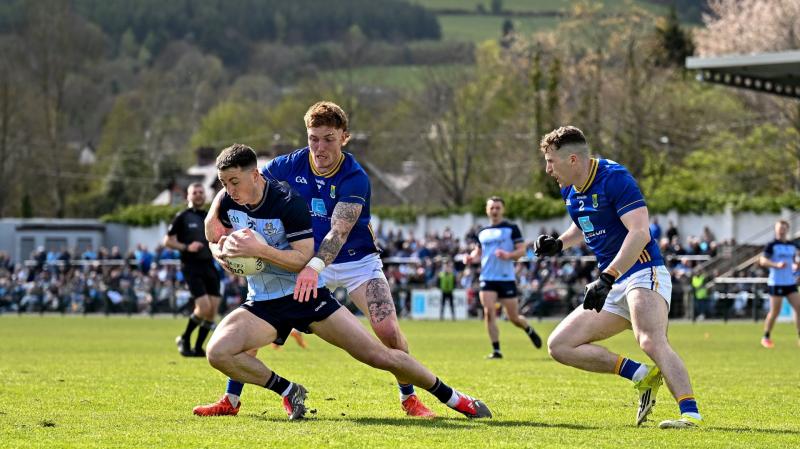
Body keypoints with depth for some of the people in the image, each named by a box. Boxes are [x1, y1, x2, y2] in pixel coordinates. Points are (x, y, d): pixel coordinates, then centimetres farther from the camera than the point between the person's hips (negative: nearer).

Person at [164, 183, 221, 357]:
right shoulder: (182, 217, -1)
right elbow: (167, 241, -2)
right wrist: (186, 247, -15)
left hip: (209, 266, 6)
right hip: (191, 266, -6)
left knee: (213, 308, -2)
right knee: (204, 307, -17)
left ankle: (198, 348, 9)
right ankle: (184, 339, 5)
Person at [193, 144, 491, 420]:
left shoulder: (288, 202, -19)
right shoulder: (226, 203, -5)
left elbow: (304, 259, -22)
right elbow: (216, 240, 15)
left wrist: (259, 249, -33)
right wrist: (221, 251, -10)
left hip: (306, 295, -4)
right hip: (262, 305, 5)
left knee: (379, 355, -7)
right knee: (217, 352, -22)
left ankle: (451, 397, 10)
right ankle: (288, 391, -3)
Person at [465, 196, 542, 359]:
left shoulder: (511, 229, 0)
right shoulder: (482, 232, 12)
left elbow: (522, 250, -4)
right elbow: (478, 251, 22)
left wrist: (508, 255, -23)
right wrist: (471, 257, -1)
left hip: (507, 278, -3)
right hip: (487, 278, 3)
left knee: (514, 318, 3)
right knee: (489, 312, -15)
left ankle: (529, 330, 38)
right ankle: (496, 350, -10)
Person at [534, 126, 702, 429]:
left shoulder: (614, 178, -14)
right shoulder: (570, 191, 12)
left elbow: (640, 233, -24)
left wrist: (607, 278, -32)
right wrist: (559, 244, 12)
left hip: (642, 274, -10)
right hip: (613, 287, 10)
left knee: (651, 341, -35)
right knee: (560, 345, 3)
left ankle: (690, 414, -43)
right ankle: (642, 375, -1)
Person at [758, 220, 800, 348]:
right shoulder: (771, 246, -5)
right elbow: (762, 260, -13)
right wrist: (776, 264, -27)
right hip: (776, 283, -5)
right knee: (774, 312, -3)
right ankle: (766, 337, 11)